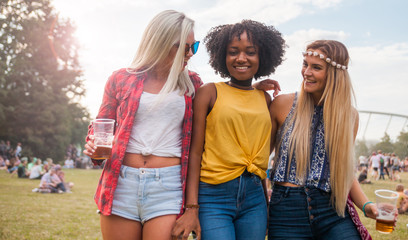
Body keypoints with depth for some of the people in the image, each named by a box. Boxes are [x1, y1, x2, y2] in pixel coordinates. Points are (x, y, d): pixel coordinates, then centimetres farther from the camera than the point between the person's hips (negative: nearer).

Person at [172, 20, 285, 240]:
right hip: (213, 196, -4)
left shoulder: (265, 98, 11)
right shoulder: (209, 93, 0)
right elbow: (195, 151, -4)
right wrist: (191, 208, -10)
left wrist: (266, 204, 15)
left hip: (254, 197, 4)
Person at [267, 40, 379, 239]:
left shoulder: (349, 115, 5)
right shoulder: (283, 105, -2)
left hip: (333, 210, 2)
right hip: (287, 211, -1)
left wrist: (366, 205, -1)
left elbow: (344, 169, 13)